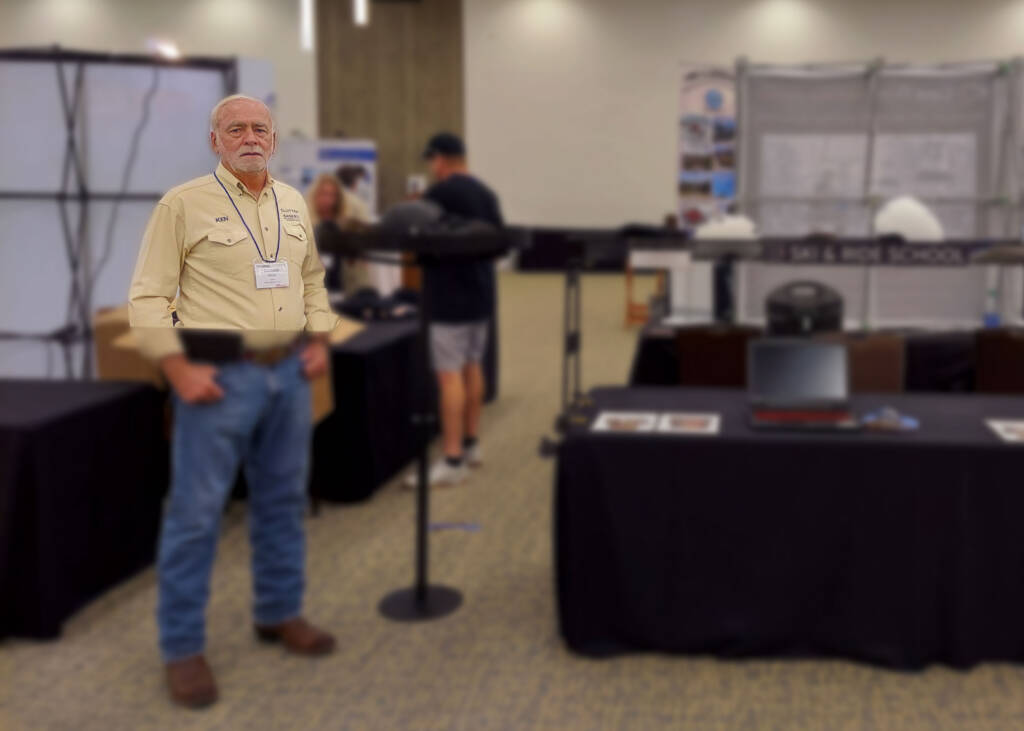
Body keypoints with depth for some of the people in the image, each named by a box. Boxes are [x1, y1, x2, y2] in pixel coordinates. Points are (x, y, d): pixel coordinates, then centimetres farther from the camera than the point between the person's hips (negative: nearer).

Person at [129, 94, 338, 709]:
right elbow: (148, 296, -7)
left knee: (284, 499, 15)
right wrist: (180, 369, -14)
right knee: (197, 511, -2)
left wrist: (319, 339, 10)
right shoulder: (184, 204, -6)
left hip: (289, 370, 6)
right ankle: (183, 648, 10)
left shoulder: (294, 203, 13)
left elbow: (312, 279, 23)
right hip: (220, 375, -6)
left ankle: (280, 613, 31)